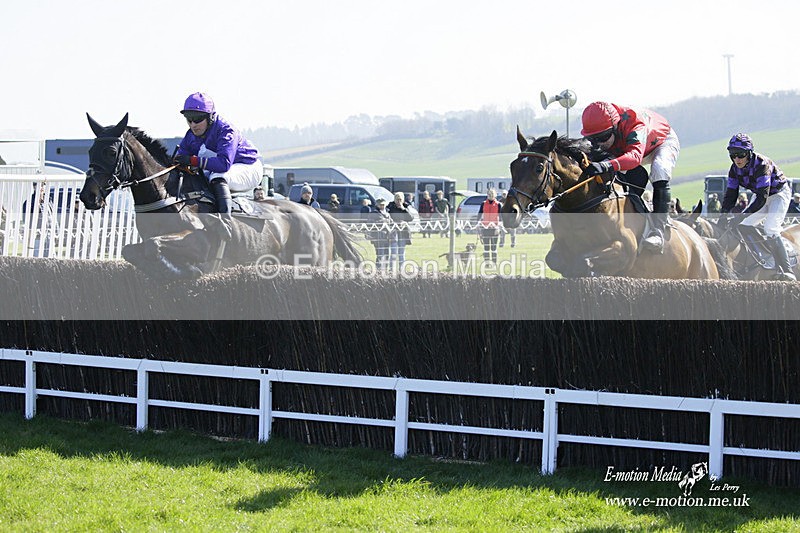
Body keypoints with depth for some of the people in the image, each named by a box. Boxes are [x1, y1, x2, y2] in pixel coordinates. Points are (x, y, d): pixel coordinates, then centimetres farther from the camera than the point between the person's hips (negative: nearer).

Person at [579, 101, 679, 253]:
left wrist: (607, 165, -80)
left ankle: (657, 231, -40)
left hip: (663, 142, -7)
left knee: (659, 171, -36)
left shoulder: (635, 127, -47)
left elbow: (635, 156, -64)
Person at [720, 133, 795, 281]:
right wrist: (724, 215, -28)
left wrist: (740, 217, -43)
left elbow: (762, 198, -37)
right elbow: (731, 194, -10)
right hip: (760, 196, 8)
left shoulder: (762, 164, -33)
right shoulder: (735, 169, -11)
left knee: (770, 229, -25)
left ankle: (786, 271, -26)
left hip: (778, 194, -8)